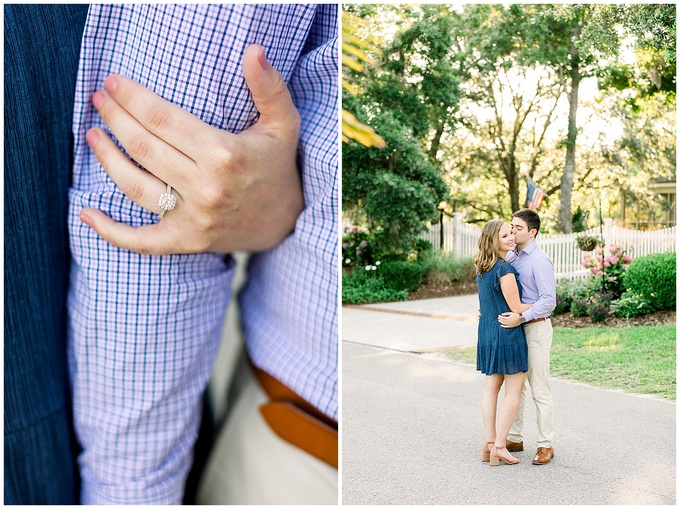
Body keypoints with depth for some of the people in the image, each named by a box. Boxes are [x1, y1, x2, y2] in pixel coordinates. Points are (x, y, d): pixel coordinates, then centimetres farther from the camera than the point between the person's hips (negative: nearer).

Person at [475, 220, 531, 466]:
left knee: (491, 386, 12)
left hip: (486, 333, 8)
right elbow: (516, 308, -15)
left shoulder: (482, 268, 8)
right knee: (513, 391, 1)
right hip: (506, 334, -8)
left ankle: (489, 442, 16)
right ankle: (499, 447, 3)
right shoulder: (504, 270, -20)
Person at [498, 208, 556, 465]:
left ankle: (545, 445, 8)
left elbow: (548, 300, -20)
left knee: (539, 388, -1)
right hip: (513, 326, 8)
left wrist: (521, 317, -29)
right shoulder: (510, 257, 9)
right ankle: (514, 438, 26)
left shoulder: (540, 261, -14)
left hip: (534, 328, -8)